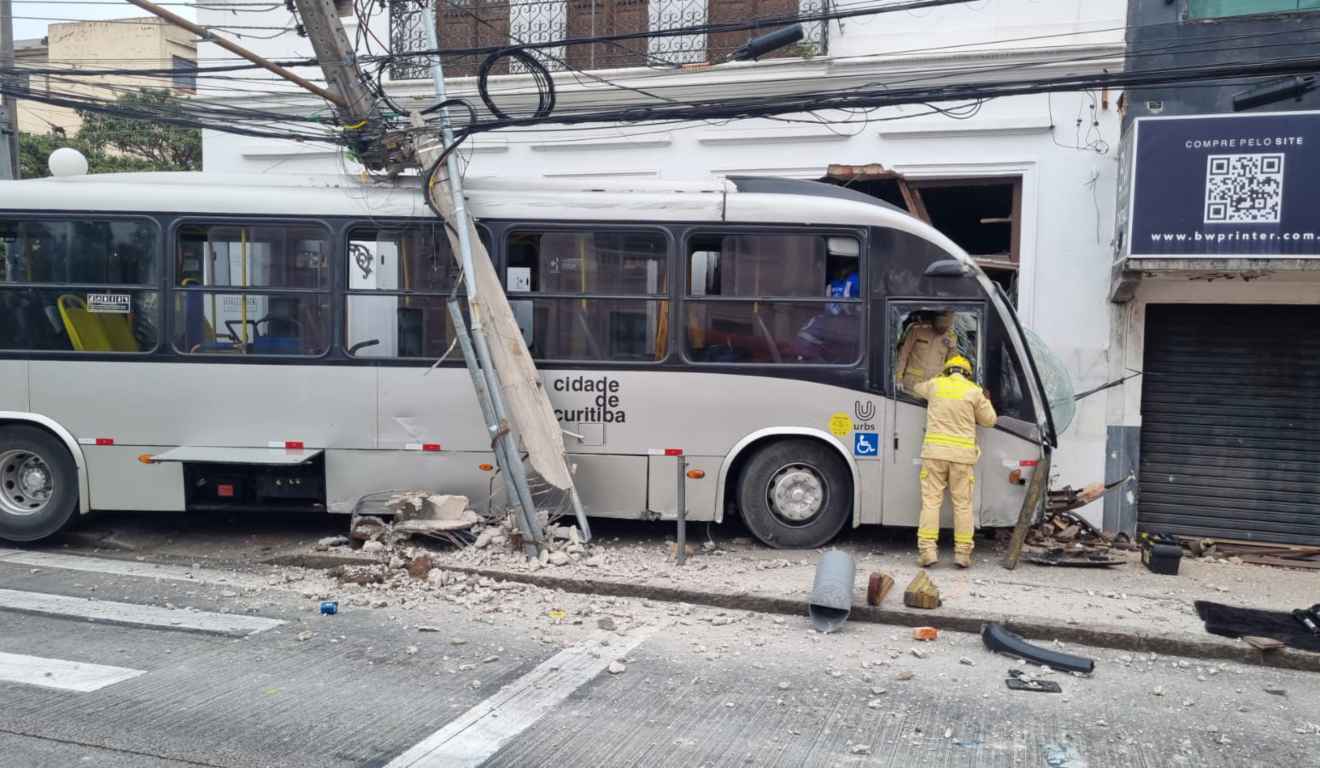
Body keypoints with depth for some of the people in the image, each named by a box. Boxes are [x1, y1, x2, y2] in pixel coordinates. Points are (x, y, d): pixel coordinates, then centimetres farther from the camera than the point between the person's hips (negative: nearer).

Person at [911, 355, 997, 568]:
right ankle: (963, 552, 6)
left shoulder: (935, 385, 8)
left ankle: (927, 549, -6)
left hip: (935, 451, 1)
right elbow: (989, 420, 11)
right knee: (963, 504, 6)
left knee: (931, 500, 1)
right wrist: (986, 402, 28)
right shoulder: (973, 391, 3)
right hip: (962, 455, 0)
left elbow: (917, 389, 31)